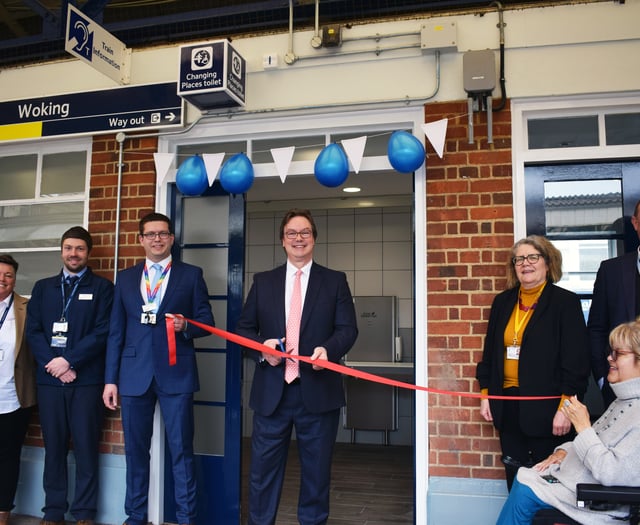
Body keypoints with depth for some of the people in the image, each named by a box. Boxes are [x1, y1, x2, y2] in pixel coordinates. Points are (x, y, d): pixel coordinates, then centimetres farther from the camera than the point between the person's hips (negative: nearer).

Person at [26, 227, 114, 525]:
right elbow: (32, 331, 6)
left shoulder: (102, 287, 4)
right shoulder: (43, 287, 14)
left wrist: (69, 360, -12)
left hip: (86, 379, -3)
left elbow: (103, 332, -6)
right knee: (53, 447, 8)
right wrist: (53, 364, -8)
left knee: (86, 447, 2)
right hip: (49, 378, 3)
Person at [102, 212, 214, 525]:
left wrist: (185, 325, -17)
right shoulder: (125, 278, 11)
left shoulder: (191, 275, 4)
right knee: (135, 450, 11)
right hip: (134, 375, 3)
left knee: (181, 450, 2)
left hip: (176, 374, -2)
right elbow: (116, 332, 9)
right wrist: (111, 379, 4)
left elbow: (207, 320, 5)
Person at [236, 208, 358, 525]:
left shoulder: (335, 281, 6)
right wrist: (261, 346, -11)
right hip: (272, 391, 1)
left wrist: (328, 349, -20)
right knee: (263, 469, 8)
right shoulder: (263, 282, 10)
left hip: (318, 390, -1)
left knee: (316, 471, 11)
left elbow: (348, 329, -1)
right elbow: (243, 328, 10)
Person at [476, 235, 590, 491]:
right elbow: (489, 352, 14)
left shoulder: (565, 302, -4)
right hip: (508, 405, 5)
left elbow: (576, 360, -8)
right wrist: (485, 394, 12)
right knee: (514, 476, 13)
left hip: (545, 407, -5)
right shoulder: (503, 301, 10)